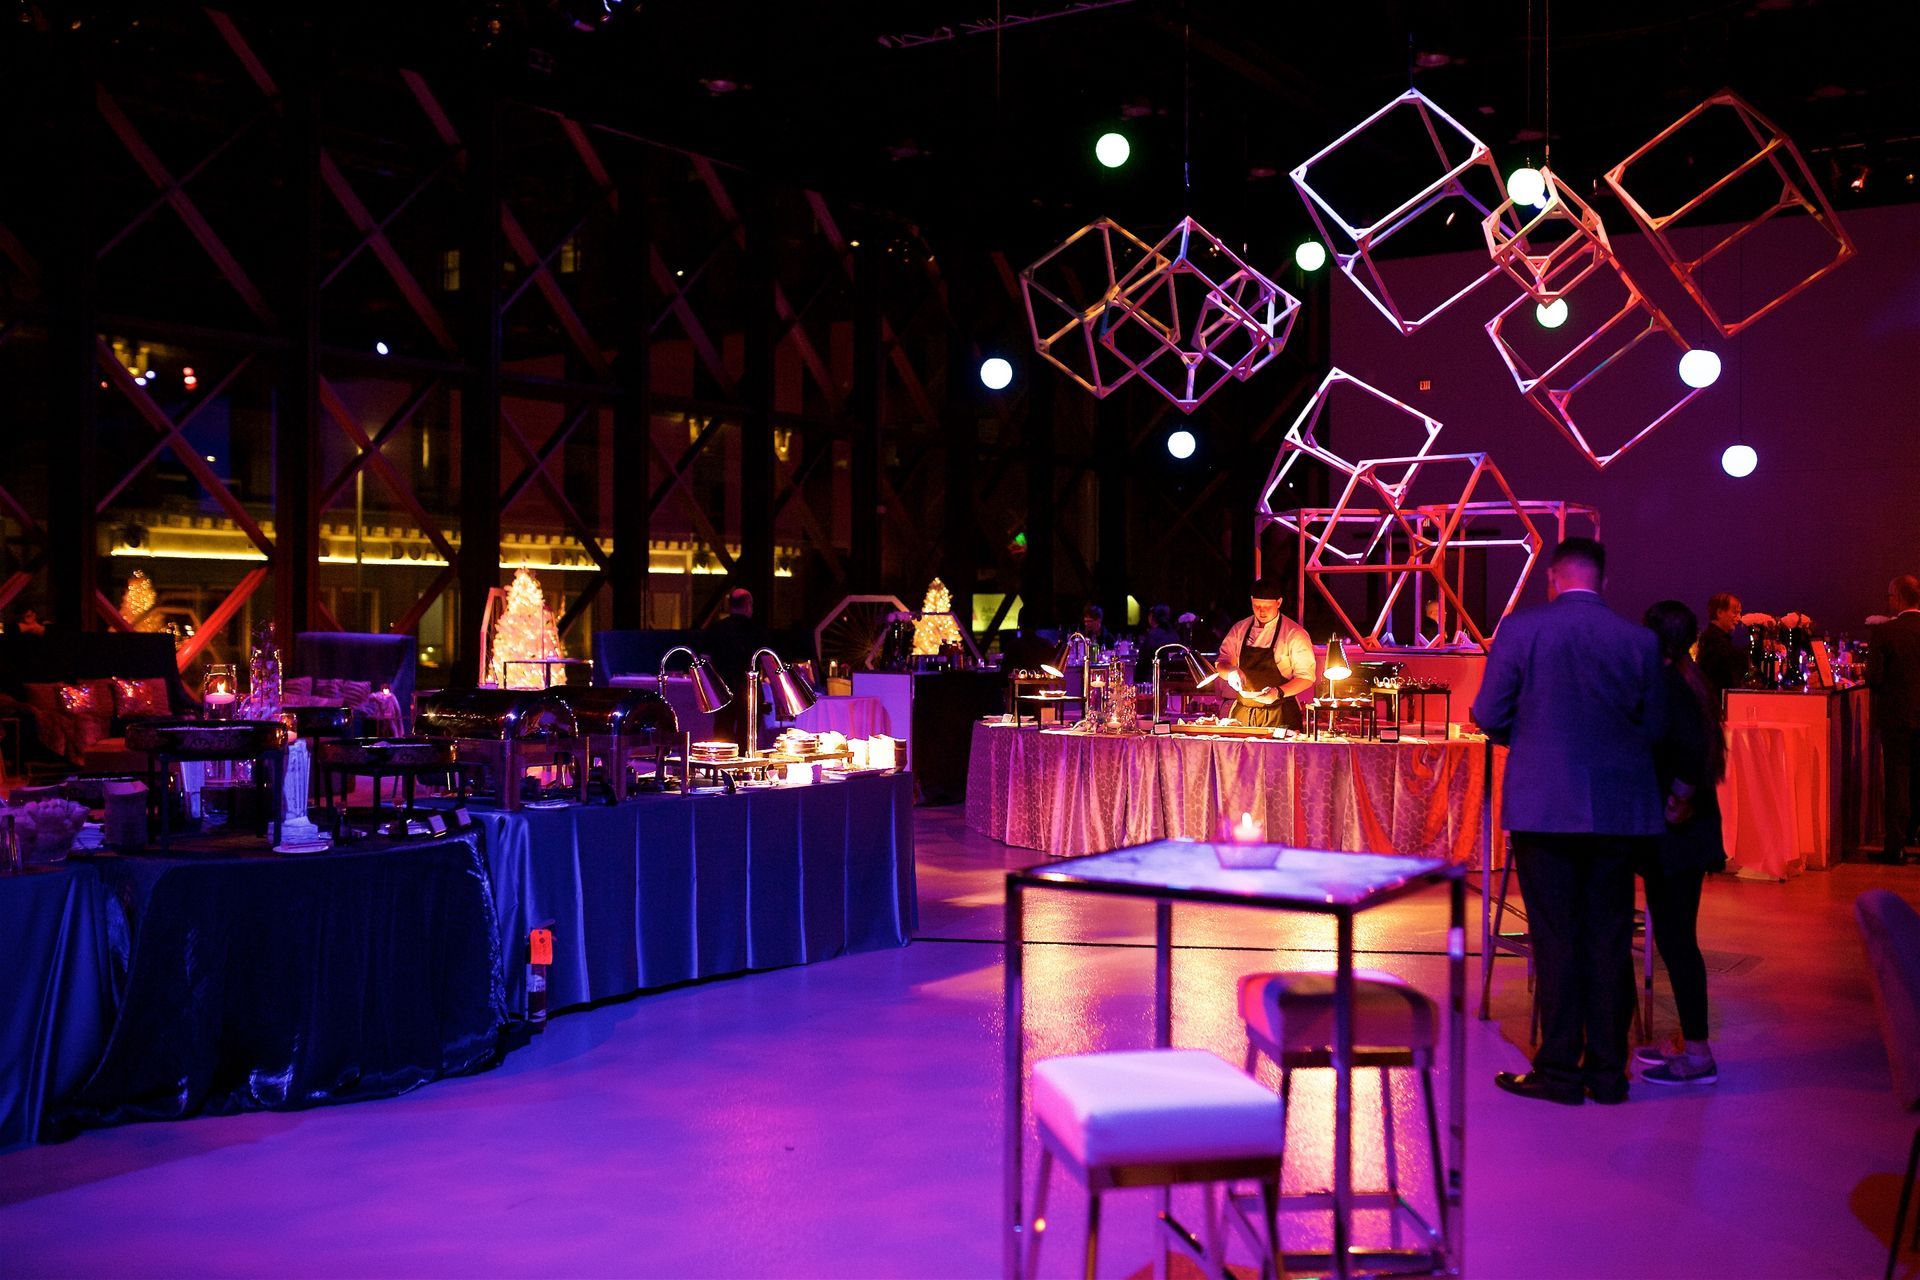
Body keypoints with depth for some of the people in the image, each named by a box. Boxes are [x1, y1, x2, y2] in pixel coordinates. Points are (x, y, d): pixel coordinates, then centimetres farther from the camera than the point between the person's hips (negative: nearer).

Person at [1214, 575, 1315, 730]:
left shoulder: (1294, 634, -5)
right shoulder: (1240, 629, 8)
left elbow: (1306, 677, -6)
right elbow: (1221, 664, 11)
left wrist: (1279, 693, -21)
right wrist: (1231, 672, -13)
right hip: (1242, 712, 4)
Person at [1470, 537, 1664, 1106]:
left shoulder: (1520, 629, -6)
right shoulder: (1640, 641, 0)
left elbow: (1490, 716, -3)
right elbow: (1652, 729, 5)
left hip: (1545, 806, -2)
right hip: (1619, 812, 2)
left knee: (1556, 937, 4)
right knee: (1610, 940, 9)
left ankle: (1560, 1070, 8)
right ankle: (1608, 1071, 16)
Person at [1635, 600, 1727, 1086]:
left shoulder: (1663, 684, -17)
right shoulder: (1689, 681, 12)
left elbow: (1692, 745, -29)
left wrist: (1678, 801, -20)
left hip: (1674, 833, -10)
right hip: (1690, 832, 10)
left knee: (1675, 937, -4)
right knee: (1676, 936, 16)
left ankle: (1697, 1054, 1)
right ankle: (1689, 1041, 25)